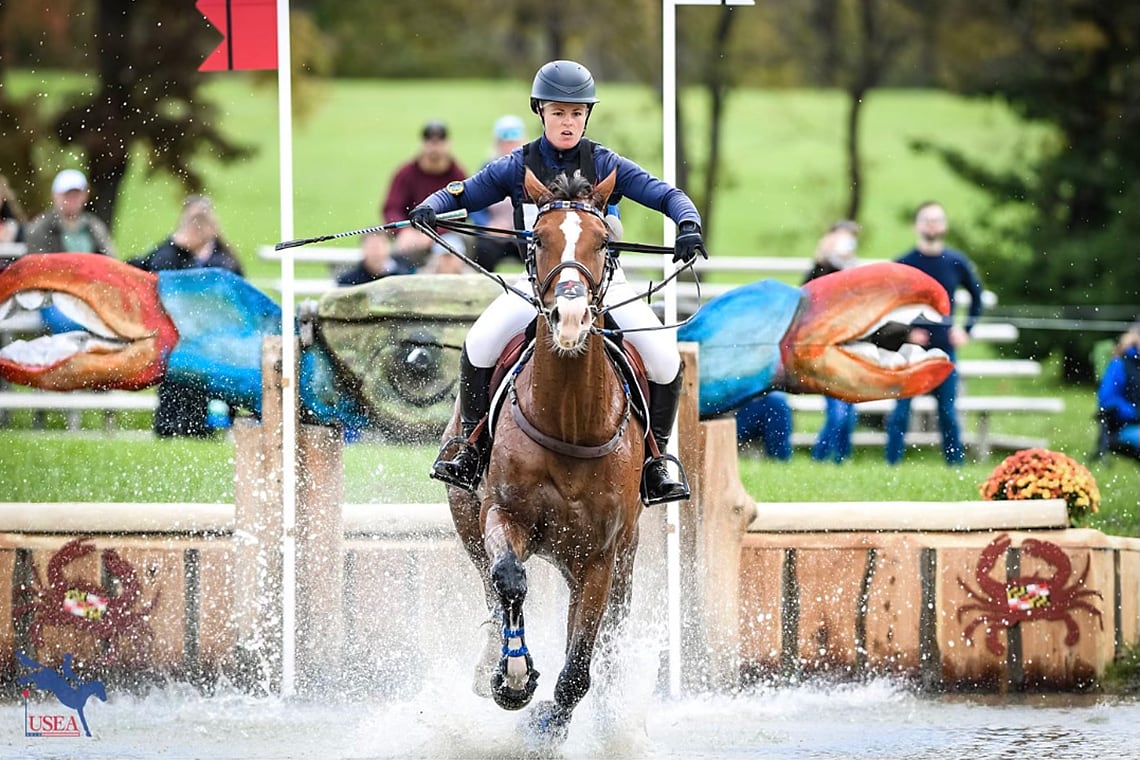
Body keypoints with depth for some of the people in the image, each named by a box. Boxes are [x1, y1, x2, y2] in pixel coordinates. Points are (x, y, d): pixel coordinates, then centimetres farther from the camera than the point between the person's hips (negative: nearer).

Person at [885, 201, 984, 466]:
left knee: (948, 413, 6)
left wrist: (966, 330, 9)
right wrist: (906, 331, -9)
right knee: (900, 411, -3)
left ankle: (956, 465, 12)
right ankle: (892, 466, 2)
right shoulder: (904, 264, -2)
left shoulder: (956, 262, 4)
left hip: (944, 349, 2)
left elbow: (976, 294, 18)